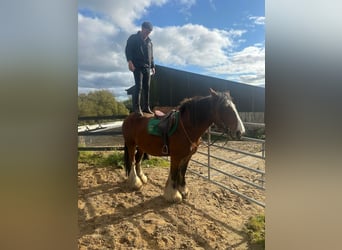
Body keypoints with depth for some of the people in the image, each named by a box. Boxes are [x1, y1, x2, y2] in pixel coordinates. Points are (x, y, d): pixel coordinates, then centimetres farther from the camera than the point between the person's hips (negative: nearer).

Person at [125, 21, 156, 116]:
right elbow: (128, 50, -6)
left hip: (147, 67, 6)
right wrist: (130, 61, -20)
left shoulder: (149, 41, 20)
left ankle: (146, 107, 8)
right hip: (137, 66, -6)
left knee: (146, 87, 3)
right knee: (139, 86, -15)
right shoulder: (133, 38, 4)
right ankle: (137, 108, -14)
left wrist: (152, 66, 17)